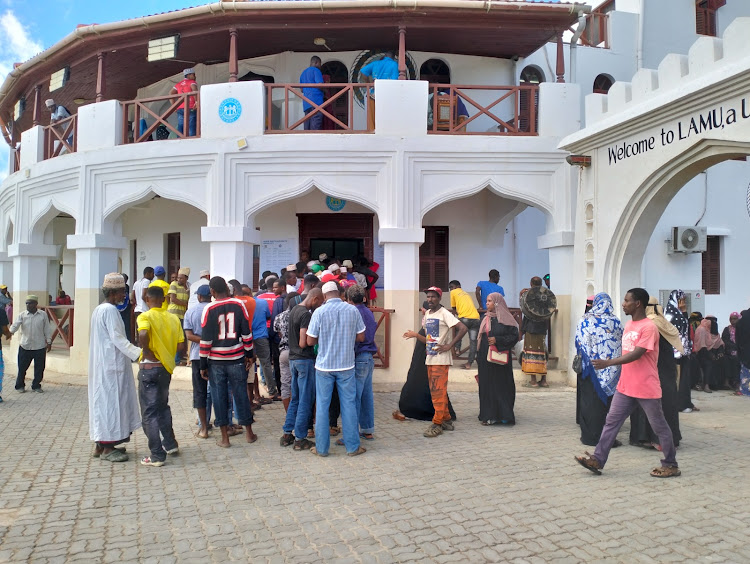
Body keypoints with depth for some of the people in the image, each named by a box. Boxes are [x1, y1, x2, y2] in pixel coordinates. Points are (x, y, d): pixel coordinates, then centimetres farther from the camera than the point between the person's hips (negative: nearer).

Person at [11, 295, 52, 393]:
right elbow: (15, 325, -12)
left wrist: (49, 342, 5)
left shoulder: (43, 314, 1)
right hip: (25, 346, 0)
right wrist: (11, 332, -33)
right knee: (22, 367, 6)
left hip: (40, 347, 0)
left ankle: (36, 386, 21)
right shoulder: (22, 315, 0)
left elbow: (47, 329, 5)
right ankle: (20, 386, 23)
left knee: (39, 368, 7)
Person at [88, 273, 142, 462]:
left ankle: (100, 445, 20)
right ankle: (107, 448, 1)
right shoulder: (110, 310, -15)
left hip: (100, 363, 10)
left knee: (102, 401, 13)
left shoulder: (98, 309, 14)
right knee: (111, 401, -4)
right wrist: (138, 353, -26)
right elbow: (118, 338, -21)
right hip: (111, 364, -10)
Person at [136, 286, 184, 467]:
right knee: (163, 406, 24)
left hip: (149, 367, -5)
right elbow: (181, 346, 2)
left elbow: (143, 334, -32)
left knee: (149, 412, 1)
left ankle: (157, 456, 3)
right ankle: (170, 443, 31)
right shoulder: (173, 318, 5)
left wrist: (146, 351, -17)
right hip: (166, 367, 6)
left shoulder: (145, 316, -10)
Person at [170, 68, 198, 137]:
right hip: (190, 108, -5)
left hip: (180, 109, 5)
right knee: (191, 128, -9)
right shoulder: (192, 82, 4)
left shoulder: (178, 84, 21)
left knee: (180, 128, 3)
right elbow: (194, 90, -18)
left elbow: (170, 93, 13)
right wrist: (196, 101, -15)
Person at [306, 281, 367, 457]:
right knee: (349, 405, 9)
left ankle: (321, 448, 14)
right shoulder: (353, 310, -4)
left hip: (324, 365, -1)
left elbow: (310, 341, -6)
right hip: (347, 365, 2)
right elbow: (360, 337, 3)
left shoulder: (319, 312, -10)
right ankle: (353, 446, 16)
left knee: (322, 406, 8)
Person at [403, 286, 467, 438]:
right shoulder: (427, 314, 15)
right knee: (435, 391, 12)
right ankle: (446, 420, 23)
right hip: (430, 358, 9)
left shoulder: (444, 314, -10)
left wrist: (449, 346, -20)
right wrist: (415, 335, 6)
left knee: (438, 391, -6)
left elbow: (463, 328, -20)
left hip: (441, 359, -9)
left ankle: (437, 424, 0)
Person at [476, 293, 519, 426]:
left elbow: (514, 336, -8)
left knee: (502, 385, -2)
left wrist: (497, 340, -17)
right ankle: (488, 415, 11)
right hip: (486, 358, 5)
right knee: (487, 385, 4)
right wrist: (479, 358, 11)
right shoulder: (486, 319, 12)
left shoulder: (506, 319, -4)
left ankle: (504, 415, 7)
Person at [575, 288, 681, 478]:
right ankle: (597, 460, 9)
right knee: (612, 422, 5)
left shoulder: (649, 327, -16)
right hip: (625, 387, 8)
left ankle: (671, 465, 23)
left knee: (659, 427, 8)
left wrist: (608, 363, -30)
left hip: (646, 389, -8)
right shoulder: (628, 325, 11)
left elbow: (636, 354, -25)